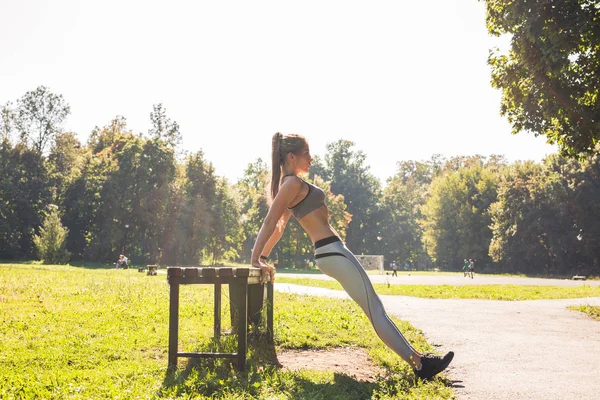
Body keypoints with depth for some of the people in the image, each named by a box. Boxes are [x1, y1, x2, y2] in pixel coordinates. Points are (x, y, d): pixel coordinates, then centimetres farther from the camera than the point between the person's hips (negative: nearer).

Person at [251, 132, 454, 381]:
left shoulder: (290, 184, 18)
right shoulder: (293, 183, -12)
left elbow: (278, 226, 20)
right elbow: (270, 222, -17)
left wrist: (263, 257, 19)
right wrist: (255, 259, -17)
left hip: (330, 252, 11)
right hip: (333, 252, -11)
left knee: (376, 307, 12)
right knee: (375, 311, -8)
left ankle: (417, 359, 16)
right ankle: (418, 364, -5)